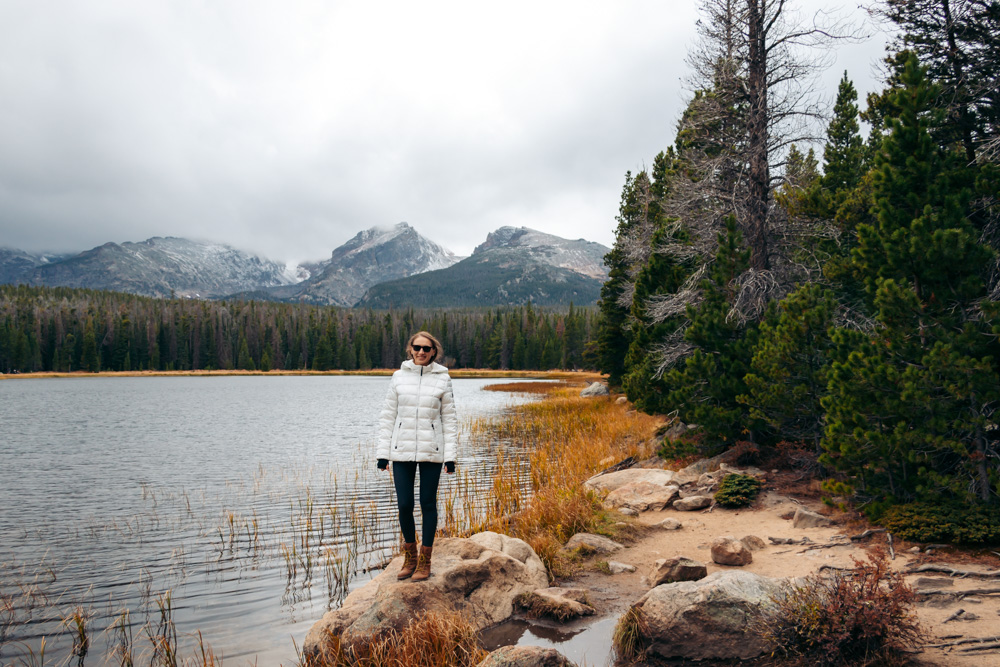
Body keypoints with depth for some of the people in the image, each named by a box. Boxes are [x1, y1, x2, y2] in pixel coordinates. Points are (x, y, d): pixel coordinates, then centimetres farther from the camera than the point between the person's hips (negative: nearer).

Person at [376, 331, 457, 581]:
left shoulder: (442, 378, 0)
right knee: (404, 505, 2)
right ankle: (410, 556, 26)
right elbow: (388, 415, 6)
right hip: (402, 451, 1)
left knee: (428, 504, 6)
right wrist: (383, 452, 2)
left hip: (431, 452, -1)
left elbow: (450, 419, 2)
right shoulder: (399, 376, 4)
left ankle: (425, 561, 20)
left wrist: (450, 455, -3)